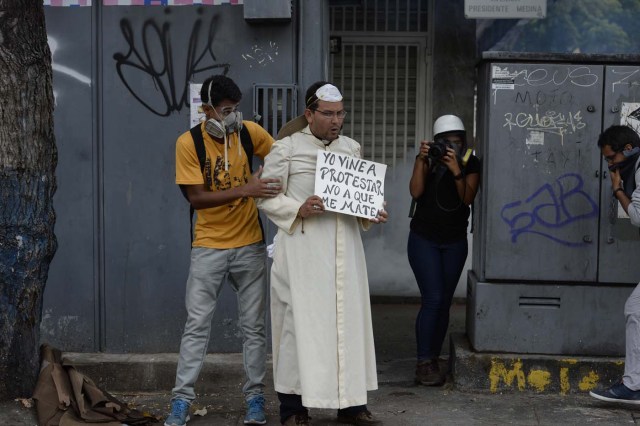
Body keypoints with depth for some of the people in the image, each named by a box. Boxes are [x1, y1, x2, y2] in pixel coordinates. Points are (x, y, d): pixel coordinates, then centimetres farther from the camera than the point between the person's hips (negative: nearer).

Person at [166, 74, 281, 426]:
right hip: (208, 247, -2)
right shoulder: (188, 143, -10)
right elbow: (196, 197, -15)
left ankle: (255, 397, 17)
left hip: (250, 246, 2)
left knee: (254, 326, 7)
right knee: (196, 326, 0)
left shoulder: (250, 132, -3)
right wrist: (244, 190, -26)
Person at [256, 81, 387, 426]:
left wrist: (373, 213, -1)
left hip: (344, 249, 5)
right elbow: (266, 197, -3)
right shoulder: (286, 148, -3)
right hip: (303, 249, -5)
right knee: (302, 321, -2)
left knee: (349, 320, 8)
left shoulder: (352, 148, 12)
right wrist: (298, 209, -19)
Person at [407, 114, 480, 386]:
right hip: (424, 239, -2)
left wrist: (457, 172, -27)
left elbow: (468, 198, -15)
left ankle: (433, 361, 12)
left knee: (444, 302, 3)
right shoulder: (428, 159, -5)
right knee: (433, 299, -12)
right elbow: (416, 192, -18)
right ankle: (424, 364, -8)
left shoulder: (470, 164, -2)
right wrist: (422, 161, -25)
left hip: (455, 241, 3)